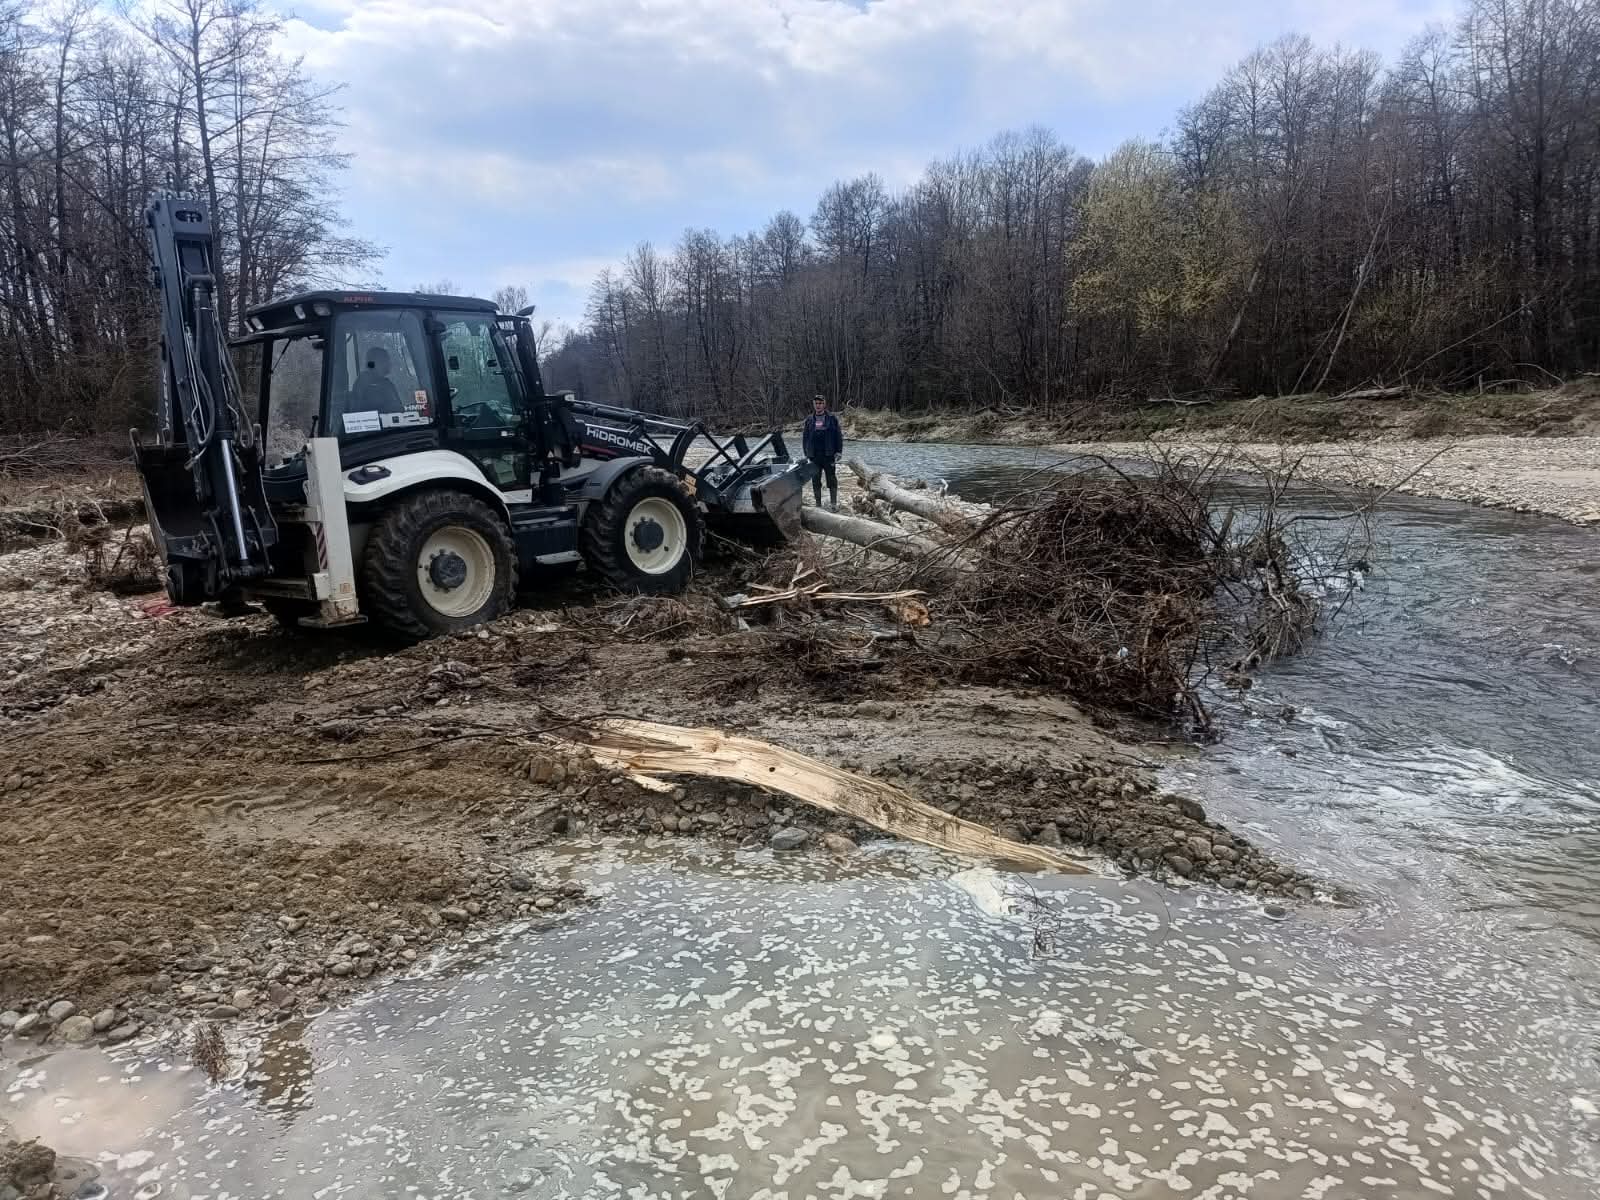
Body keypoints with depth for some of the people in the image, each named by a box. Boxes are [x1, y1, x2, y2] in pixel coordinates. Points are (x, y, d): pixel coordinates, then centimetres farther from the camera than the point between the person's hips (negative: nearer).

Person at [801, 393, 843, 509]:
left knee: (832, 480, -1)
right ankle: (818, 504, 13)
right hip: (814, 456, 3)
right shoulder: (809, 420, 10)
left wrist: (838, 451, -4)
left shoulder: (832, 418, 3)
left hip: (828, 455, -2)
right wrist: (806, 453, 7)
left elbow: (839, 436, 3)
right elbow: (804, 437, 14)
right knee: (816, 481, 5)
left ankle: (833, 504, 5)